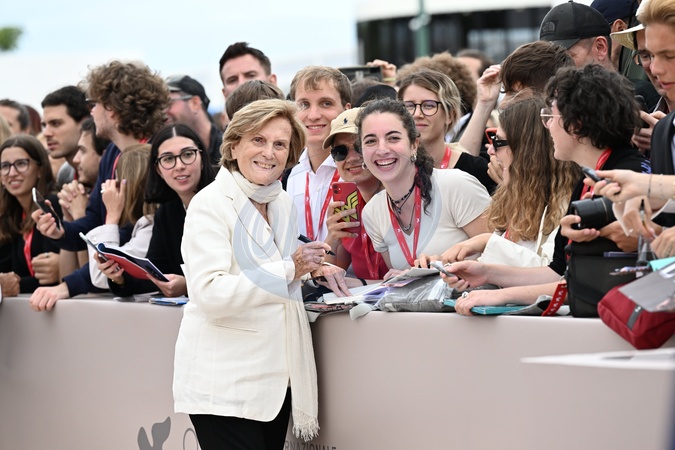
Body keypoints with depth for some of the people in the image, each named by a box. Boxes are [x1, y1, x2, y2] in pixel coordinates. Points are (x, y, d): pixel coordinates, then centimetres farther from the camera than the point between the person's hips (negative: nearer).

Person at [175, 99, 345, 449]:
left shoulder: (282, 203, 12)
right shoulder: (210, 204, -9)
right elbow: (210, 293, -21)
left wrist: (308, 268, 8)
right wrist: (288, 269, -22)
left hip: (275, 377, 7)